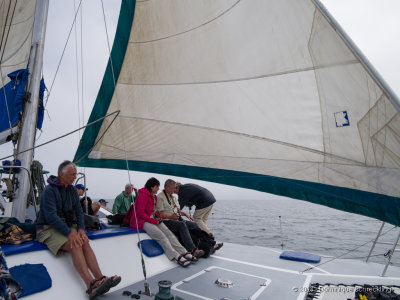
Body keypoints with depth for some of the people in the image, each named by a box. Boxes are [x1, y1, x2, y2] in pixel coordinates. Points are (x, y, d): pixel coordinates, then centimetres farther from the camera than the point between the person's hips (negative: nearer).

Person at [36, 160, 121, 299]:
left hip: (67, 226, 6)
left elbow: (78, 211, 10)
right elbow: (51, 216, -20)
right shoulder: (49, 190, -12)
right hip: (48, 229, -6)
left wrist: (81, 229, -7)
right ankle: (91, 285, -39)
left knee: (85, 242, -23)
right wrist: (69, 233, -26)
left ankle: (100, 279, -31)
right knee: (75, 245, -31)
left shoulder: (72, 190, 10)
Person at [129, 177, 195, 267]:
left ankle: (184, 252, -22)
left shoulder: (154, 196, 17)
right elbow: (139, 212, -17)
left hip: (154, 220, 8)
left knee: (168, 233, -14)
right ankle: (177, 257, -32)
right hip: (143, 221, -8)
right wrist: (153, 220, -17)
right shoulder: (143, 195, -13)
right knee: (161, 236, -26)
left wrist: (158, 217, 6)